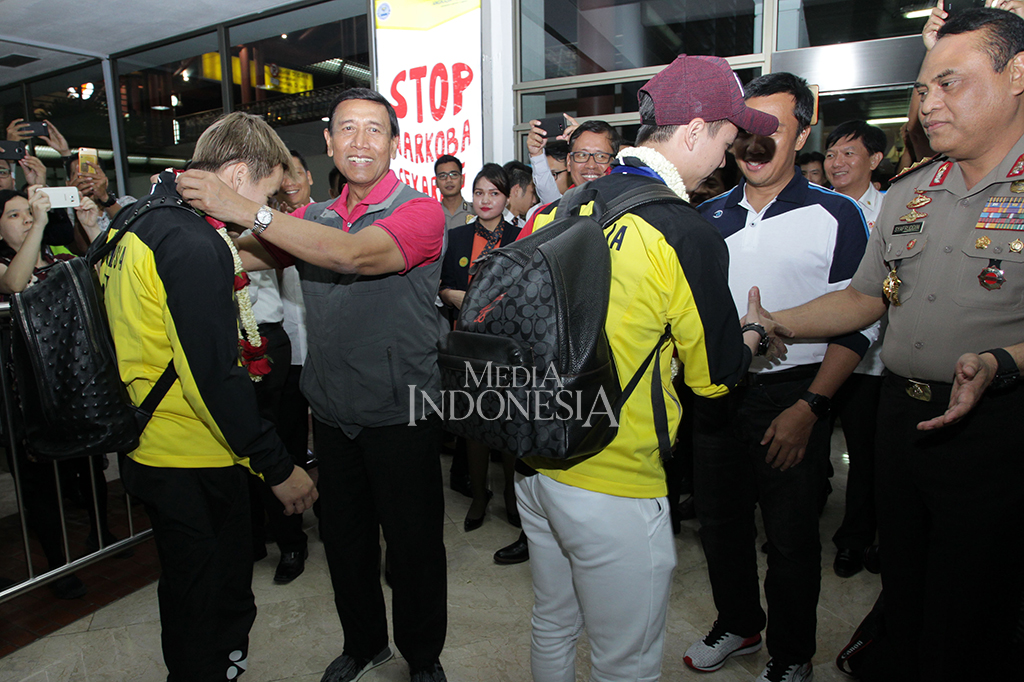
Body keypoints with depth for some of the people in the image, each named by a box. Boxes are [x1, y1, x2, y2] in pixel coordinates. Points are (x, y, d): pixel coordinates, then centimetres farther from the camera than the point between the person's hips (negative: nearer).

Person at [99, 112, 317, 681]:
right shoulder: (194, 245, -23)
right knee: (215, 613, 9)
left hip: (151, 452, 10)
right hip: (194, 466, -10)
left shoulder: (137, 224, 9)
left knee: (193, 597, 26)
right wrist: (278, 467, -19)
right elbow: (215, 378, -26)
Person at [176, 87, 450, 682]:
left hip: (401, 416, -5)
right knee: (344, 538, 20)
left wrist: (243, 208, -27)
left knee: (414, 544, 10)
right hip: (332, 411, 6)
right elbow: (242, 255, 3)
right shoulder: (313, 219, 9)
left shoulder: (420, 211, -11)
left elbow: (353, 255, -28)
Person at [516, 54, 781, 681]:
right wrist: (751, 340, 15)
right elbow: (716, 375, -7)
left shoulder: (556, 211, 2)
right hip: (614, 484, -7)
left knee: (553, 628, 27)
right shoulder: (687, 234, -17)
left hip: (534, 460, 8)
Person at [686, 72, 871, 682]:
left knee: (791, 536, 9)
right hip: (716, 395, 4)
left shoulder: (836, 216, -6)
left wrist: (808, 408, -16)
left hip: (791, 396, -4)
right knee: (720, 521, 16)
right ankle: (738, 625, 40)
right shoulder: (711, 215, 7)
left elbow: (855, 326, -9)